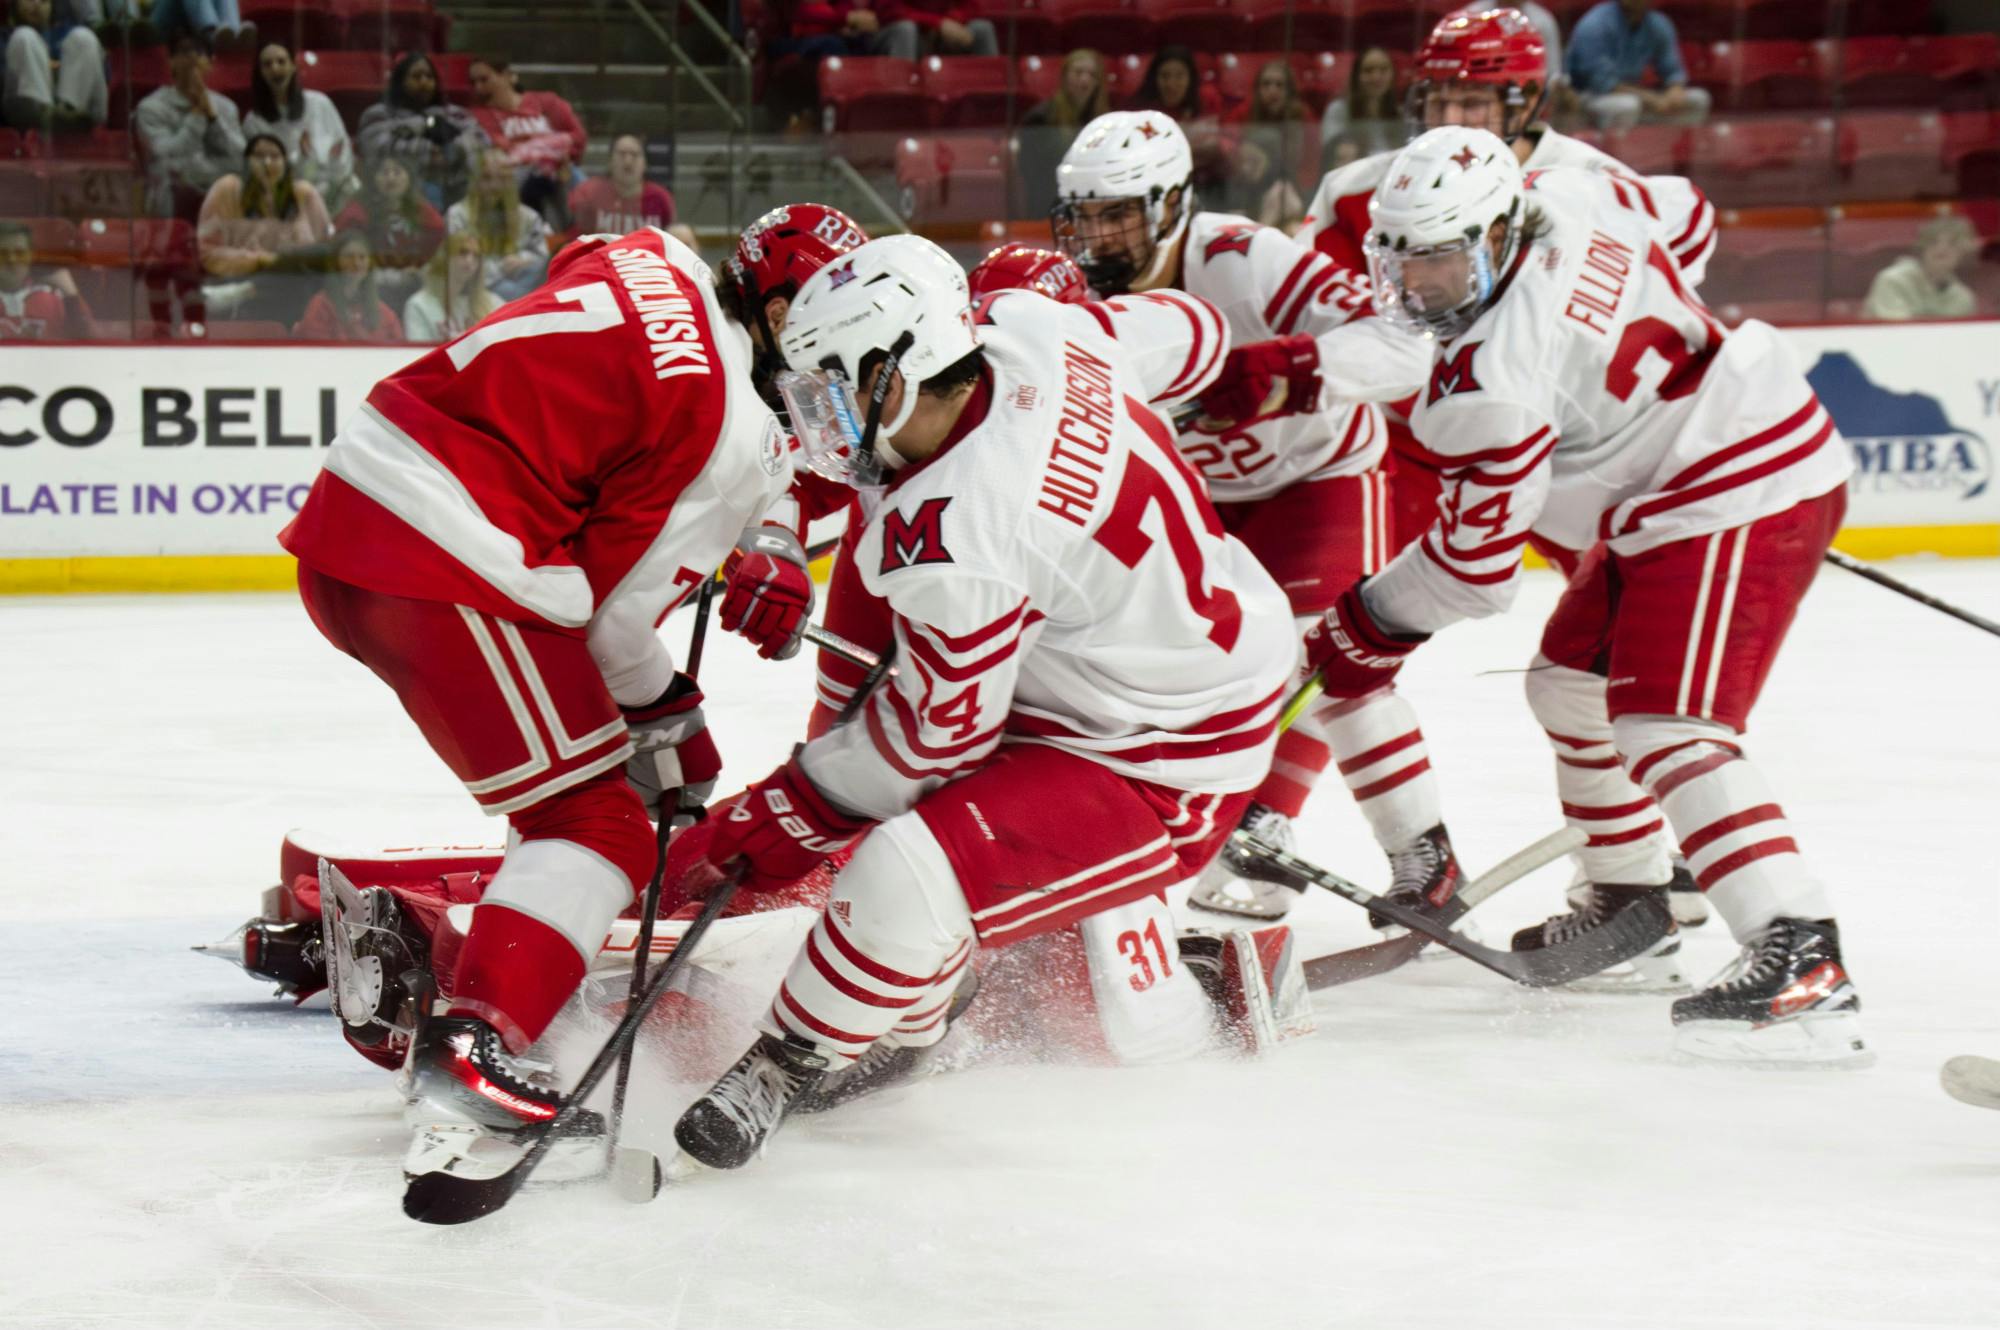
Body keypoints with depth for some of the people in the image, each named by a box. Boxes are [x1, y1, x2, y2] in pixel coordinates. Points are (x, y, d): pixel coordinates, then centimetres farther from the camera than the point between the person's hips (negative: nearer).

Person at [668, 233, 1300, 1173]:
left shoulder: (950, 536, -30)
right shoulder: (1031, 330, -10)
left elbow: (937, 734, -17)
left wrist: (788, 816, -4)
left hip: (1163, 775, -11)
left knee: (907, 882, -21)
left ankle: (783, 1068, 1)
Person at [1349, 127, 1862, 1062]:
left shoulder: (1493, 378, -24)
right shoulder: (1565, 198, -2)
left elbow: (1476, 561, -18)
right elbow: (1683, 227, 18)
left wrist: (1365, 630, -3)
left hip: (1737, 498, -11)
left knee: (1664, 726, -21)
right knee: (1571, 681, 20)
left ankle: (1801, 959, -32)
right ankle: (1632, 899, 37)